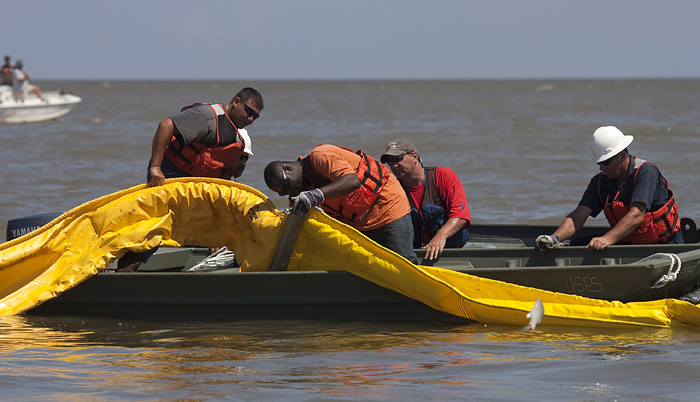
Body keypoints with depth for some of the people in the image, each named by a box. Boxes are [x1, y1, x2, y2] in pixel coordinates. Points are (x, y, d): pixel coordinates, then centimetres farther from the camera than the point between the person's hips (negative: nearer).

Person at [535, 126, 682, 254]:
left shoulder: (646, 172, -17)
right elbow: (578, 215, -6)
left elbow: (636, 215, -29)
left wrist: (607, 239, -43)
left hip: (666, 244, -5)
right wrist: (555, 237, -26)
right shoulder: (600, 182, 2)